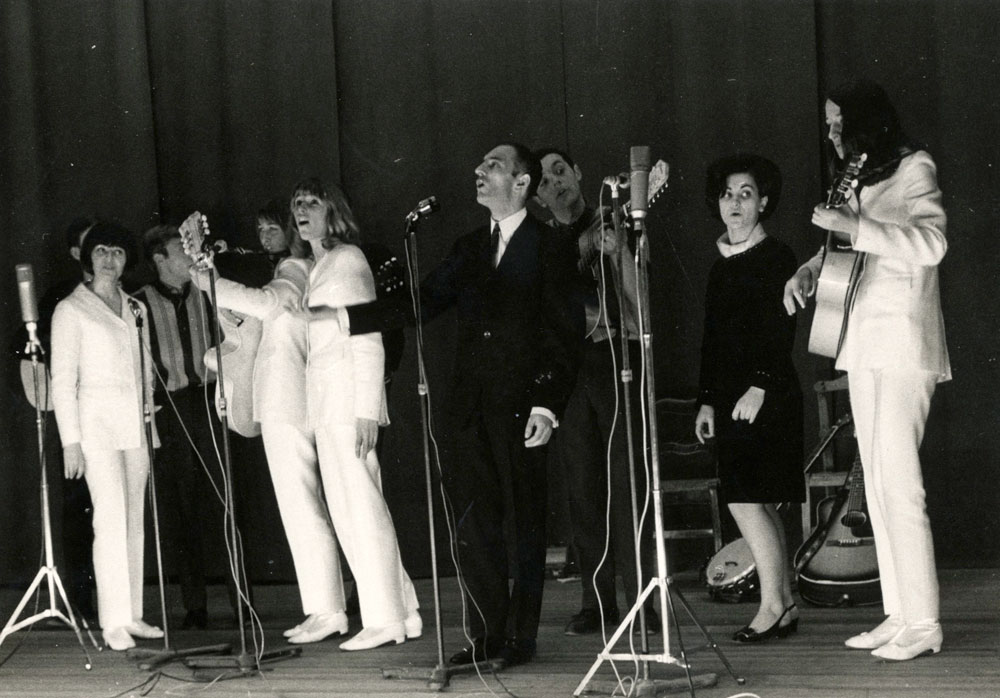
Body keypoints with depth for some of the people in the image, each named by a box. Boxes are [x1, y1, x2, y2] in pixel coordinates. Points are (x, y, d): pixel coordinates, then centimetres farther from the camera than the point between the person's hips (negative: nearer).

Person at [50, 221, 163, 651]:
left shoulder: (135, 309, 17)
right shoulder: (71, 310, 1)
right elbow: (63, 381, -3)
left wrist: (151, 428, 13)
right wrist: (71, 439, -10)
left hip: (136, 425, 5)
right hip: (97, 421, -5)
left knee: (134, 522, 4)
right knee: (111, 518, -13)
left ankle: (132, 615, 8)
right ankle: (113, 623, -13)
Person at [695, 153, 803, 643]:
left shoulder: (776, 258, -4)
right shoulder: (722, 267, 17)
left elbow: (782, 332, -12)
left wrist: (759, 386, -20)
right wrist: (707, 401, 16)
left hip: (766, 396, -8)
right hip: (731, 399, 8)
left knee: (745, 500, -12)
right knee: (760, 504, 7)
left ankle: (773, 605, -5)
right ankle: (784, 605, 11)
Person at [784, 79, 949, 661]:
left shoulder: (913, 170, -5)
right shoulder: (861, 179, 17)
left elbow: (932, 242, -20)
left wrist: (853, 227, -24)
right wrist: (809, 272, 6)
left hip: (903, 345, -8)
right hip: (865, 349, 8)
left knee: (898, 480, -12)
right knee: (878, 482, 7)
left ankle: (923, 623, -9)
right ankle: (899, 615, 11)